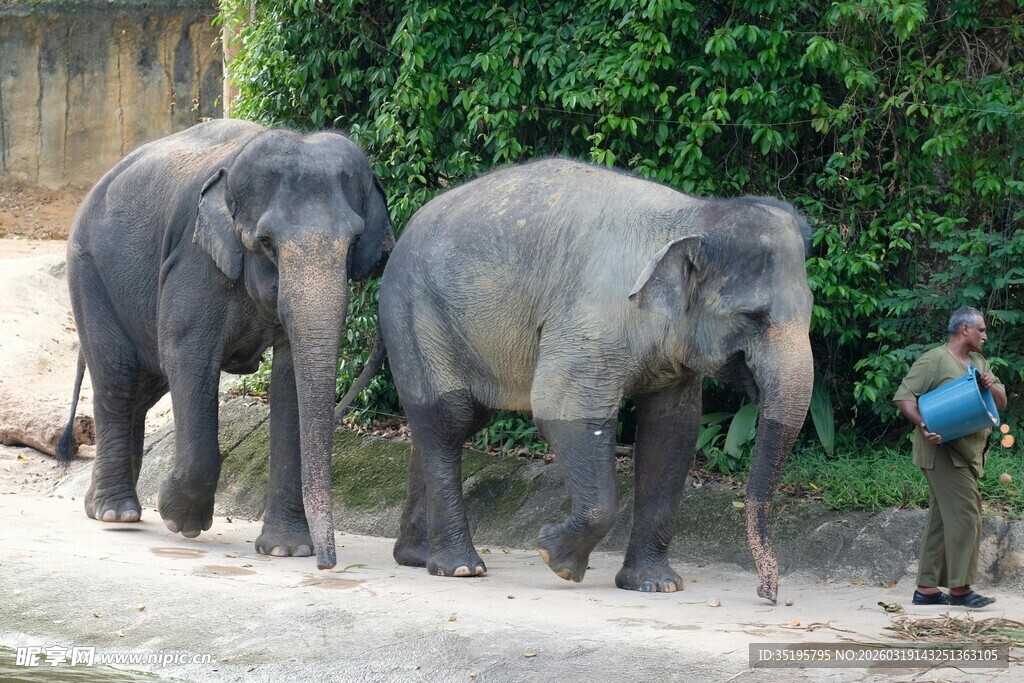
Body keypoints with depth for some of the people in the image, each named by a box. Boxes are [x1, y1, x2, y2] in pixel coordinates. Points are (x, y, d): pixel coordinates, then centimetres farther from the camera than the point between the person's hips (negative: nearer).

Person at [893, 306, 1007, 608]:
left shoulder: (979, 362, 19)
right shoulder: (934, 360, -7)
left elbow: (1001, 403, 19)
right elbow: (903, 396, -12)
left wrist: (991, 387, -3)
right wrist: (923, 425, -27)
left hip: (969, 455, 9)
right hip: (943, 451, -9)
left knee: (942, 518, 9)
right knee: (964, 513, -13)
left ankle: (927, 588, 13)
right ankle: (960, 587, -11)